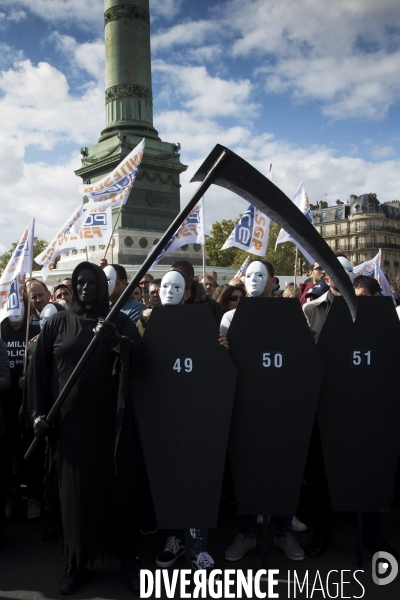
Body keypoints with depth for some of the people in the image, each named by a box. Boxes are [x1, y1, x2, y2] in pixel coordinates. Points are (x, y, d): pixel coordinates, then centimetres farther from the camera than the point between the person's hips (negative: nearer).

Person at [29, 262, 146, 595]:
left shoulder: (120, 321, 5)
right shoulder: (57, 323, 5)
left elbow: (139, 358, -8)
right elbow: (38, 369, 6)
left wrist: (115, 341, -26)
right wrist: (40, 412, -1)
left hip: (111, 418, 0)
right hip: (70, 419, 1)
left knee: (117, 485, 3)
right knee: (76, 489, 5)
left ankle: (129, 557, 14)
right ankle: (76, 563, 17)